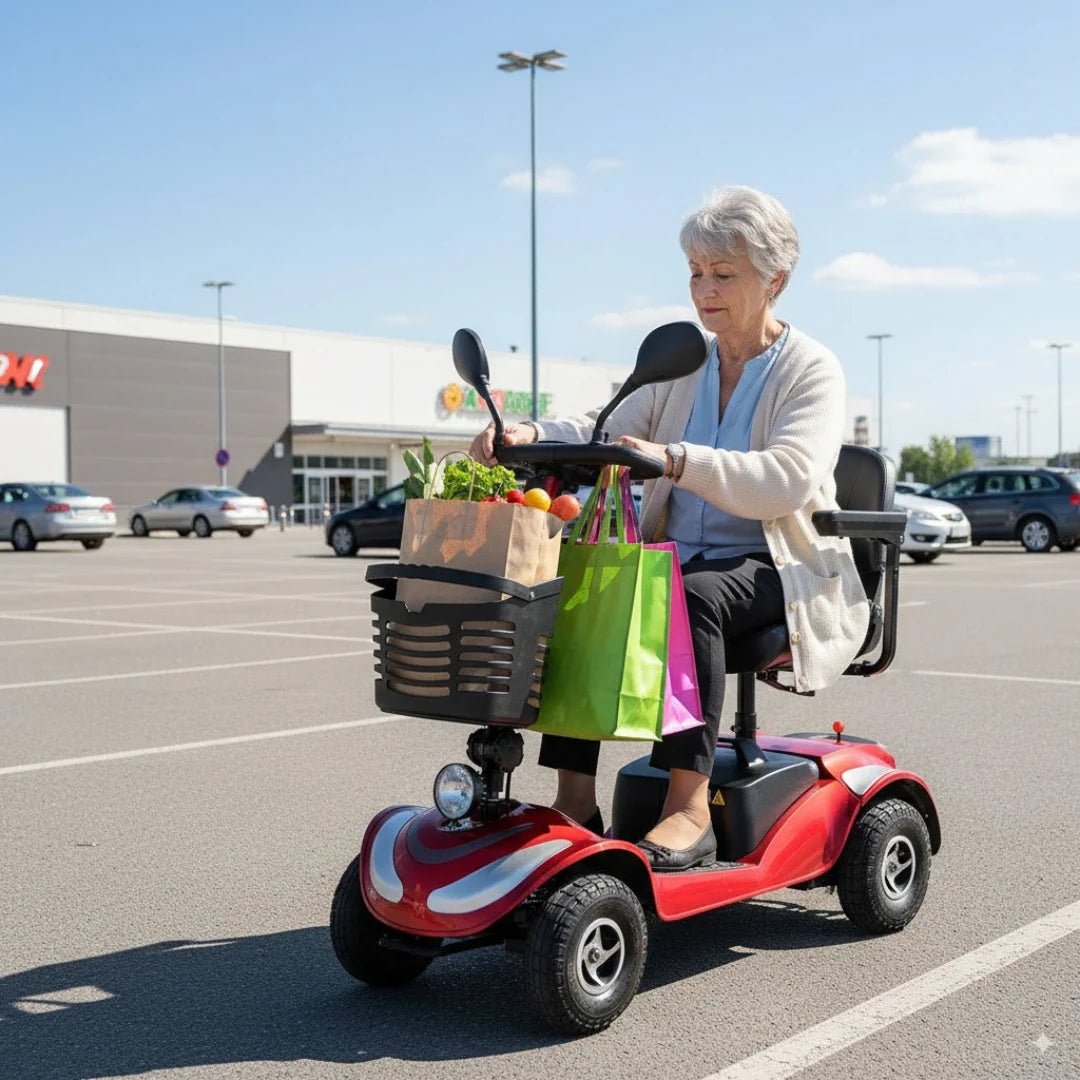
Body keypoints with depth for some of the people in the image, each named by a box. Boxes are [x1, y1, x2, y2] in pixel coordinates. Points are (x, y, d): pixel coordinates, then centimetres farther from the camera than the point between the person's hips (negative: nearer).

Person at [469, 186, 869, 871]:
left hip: (782, 571, -5)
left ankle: (690, 807, -35)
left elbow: (786, 479, -21)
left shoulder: (812, 370, -2)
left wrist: (674, 460, -35)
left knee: (693, 597, -37)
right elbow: (606, 432, 4)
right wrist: (529, 437, -18)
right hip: (676, 560, 5)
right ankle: (576, 798, -22)